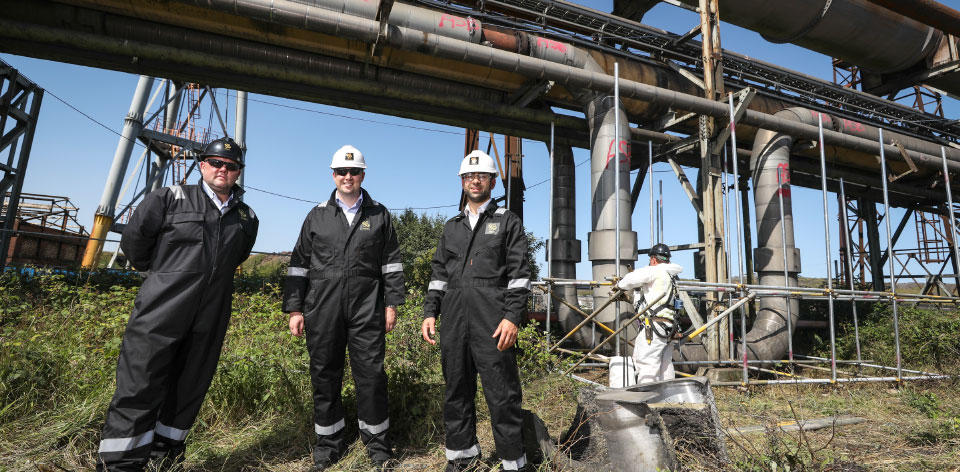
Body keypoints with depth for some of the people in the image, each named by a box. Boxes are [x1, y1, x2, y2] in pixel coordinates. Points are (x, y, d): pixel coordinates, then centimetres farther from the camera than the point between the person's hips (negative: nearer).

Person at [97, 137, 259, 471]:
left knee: (188, 390, 12)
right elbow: (133, 240, 7)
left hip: (211, 318, 4)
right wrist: (160, 274, 15)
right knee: (139, 388, -2)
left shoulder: (247, 218, 11)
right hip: (162, 311, -3)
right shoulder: (170, 199, 1)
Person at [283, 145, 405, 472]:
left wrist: (391, 303, 1)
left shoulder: (379, 215, 9)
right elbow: (299, 264, 10)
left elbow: (391, 263, 7)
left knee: (370, 373, 0)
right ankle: (329, 442, 26)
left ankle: (376, 442, 18)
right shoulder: (317, 216, 11)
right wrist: (294, 309, 4)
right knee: (324, 374, 8)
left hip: (366, 307, -1)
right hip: (323, 306, 2)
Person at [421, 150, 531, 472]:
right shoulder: (451, 227, 19)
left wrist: (513, 317, -12)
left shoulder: (508, 222, 6)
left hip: (493, 323, -4)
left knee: (502, 394, -1)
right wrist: (430, 312, 8)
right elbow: (440, 273, 18)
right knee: (457, 391, 12)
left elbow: (519, 273, -2)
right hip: (454, 321, 5)